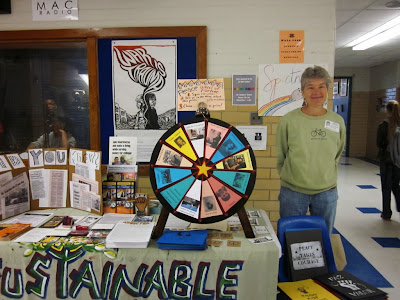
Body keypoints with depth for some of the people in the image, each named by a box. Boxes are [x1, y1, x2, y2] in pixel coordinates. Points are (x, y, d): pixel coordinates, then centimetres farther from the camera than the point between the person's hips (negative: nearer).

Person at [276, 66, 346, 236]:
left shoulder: (337, 122, 0)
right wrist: (288, 177, 6)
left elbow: (337, 155, 14)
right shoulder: (289, 120, -9)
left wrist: (325, 176, 10)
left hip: (327, 192, 3)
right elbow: (280, 155, 2)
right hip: (292, 192, -2)